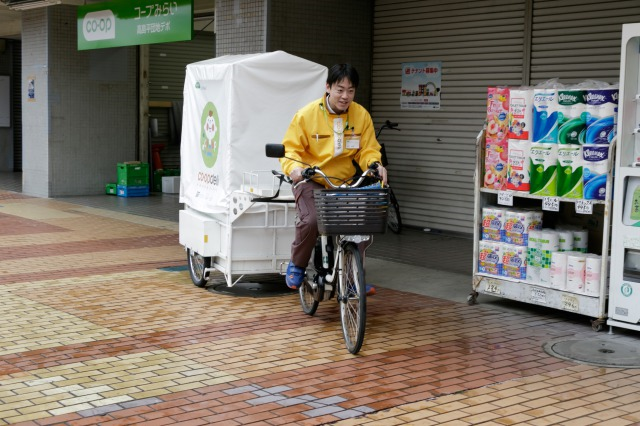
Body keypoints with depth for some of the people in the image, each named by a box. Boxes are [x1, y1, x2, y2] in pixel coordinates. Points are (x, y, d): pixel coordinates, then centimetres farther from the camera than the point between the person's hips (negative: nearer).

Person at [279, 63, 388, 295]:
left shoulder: (361, 115, -3)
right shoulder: (307, 115, -10)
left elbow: (367, 150, 0)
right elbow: (291, 148, -7)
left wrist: (374, 165, -22)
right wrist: (294, 167, -28)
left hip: (345, 182, 3)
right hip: (311, 181, -3)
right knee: (310, 221, -28)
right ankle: (297, 266, 1)